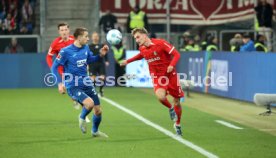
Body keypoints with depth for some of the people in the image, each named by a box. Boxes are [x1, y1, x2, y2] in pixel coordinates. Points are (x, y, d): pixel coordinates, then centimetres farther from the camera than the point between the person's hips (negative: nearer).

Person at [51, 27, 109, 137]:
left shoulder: (86, 48, 3)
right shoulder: (66, 51, -15)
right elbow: (54, 67, -8)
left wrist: (101, 55, 5)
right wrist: (60, 83, -16)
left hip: (87, 84, 6)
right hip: (73, 86, -6)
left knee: (98, 111, 7)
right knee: (90, 103, -30)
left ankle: (95, 131, 36)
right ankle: (82, 118, 4)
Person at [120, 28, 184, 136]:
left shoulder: (160, 43, -16)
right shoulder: (142, 49, 2)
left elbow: (176, 54, -14)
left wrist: (171, 65, -30)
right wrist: (128, 61, 24)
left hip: (170, 75, -2)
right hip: (157, 77, 2)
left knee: (177, 102, 6)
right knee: (160, 96, -29)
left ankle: (177, 125, 29)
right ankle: (170, 109, 5)